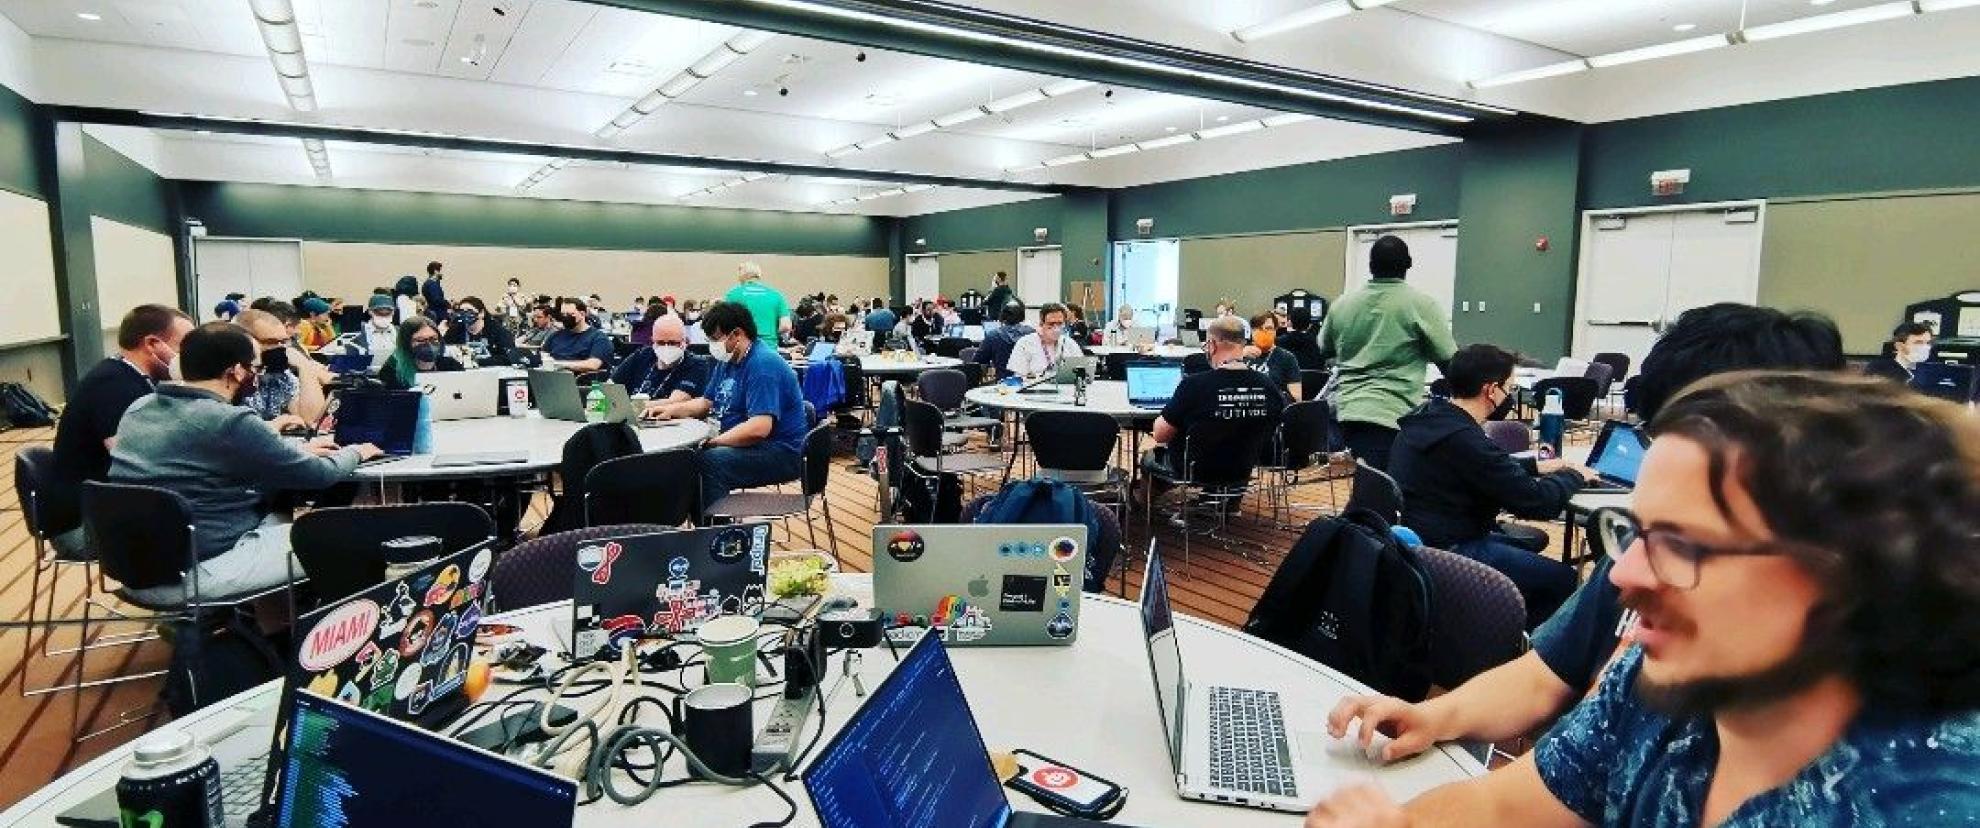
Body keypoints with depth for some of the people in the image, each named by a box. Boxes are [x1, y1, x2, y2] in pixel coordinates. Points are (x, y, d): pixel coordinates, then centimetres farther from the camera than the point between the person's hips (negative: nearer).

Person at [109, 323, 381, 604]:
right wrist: (355, 452, 10)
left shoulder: (139, 408, 5)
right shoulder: (229, 422, -20)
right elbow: (320, 475, -11)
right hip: (195, 572, -9)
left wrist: (295, 450, 26)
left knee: (280, 518, 25)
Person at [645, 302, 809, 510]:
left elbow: (759, 428, -28)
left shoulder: (763, 364, -18)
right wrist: (671, 409, 10)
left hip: (780, 453, -10)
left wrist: (711, 441, -23)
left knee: (709, 462, -31)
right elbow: (706, 402, 26)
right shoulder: (727, 361, 14)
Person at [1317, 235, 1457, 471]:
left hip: (1348, 412, 6)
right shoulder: (1421, 304, -5)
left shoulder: (1342, 304, 9)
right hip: (1392, 414, -6)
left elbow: (1324, 350, 25)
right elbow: (1448, 359, -2)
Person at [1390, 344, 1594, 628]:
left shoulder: (1430, 418, 3)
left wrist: (1535, 466, 18)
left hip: (1420, 536, 10)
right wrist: (1574, 475, 0)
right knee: (1563, 579, -2)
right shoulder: (1463, 439, -26)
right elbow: (1538, 503, -19)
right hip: (1448, 552, -10)